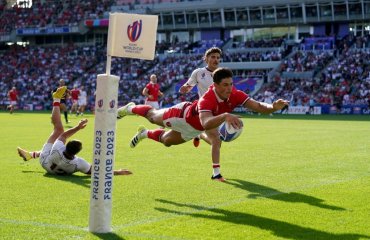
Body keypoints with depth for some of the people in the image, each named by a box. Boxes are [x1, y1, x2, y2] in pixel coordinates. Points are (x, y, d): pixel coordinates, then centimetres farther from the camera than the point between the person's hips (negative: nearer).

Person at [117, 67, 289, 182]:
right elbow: (206, 123, -64)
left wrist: (273, 107, -56)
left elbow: (257, 106, -37)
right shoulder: (206, 100, -48)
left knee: (166, 141, 29)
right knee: (152, 116, 26)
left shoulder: (235, 95, -32)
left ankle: (145, 134, 58)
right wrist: (225, 116, -80)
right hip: (182, 115, -5)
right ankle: (130, 109, 55)